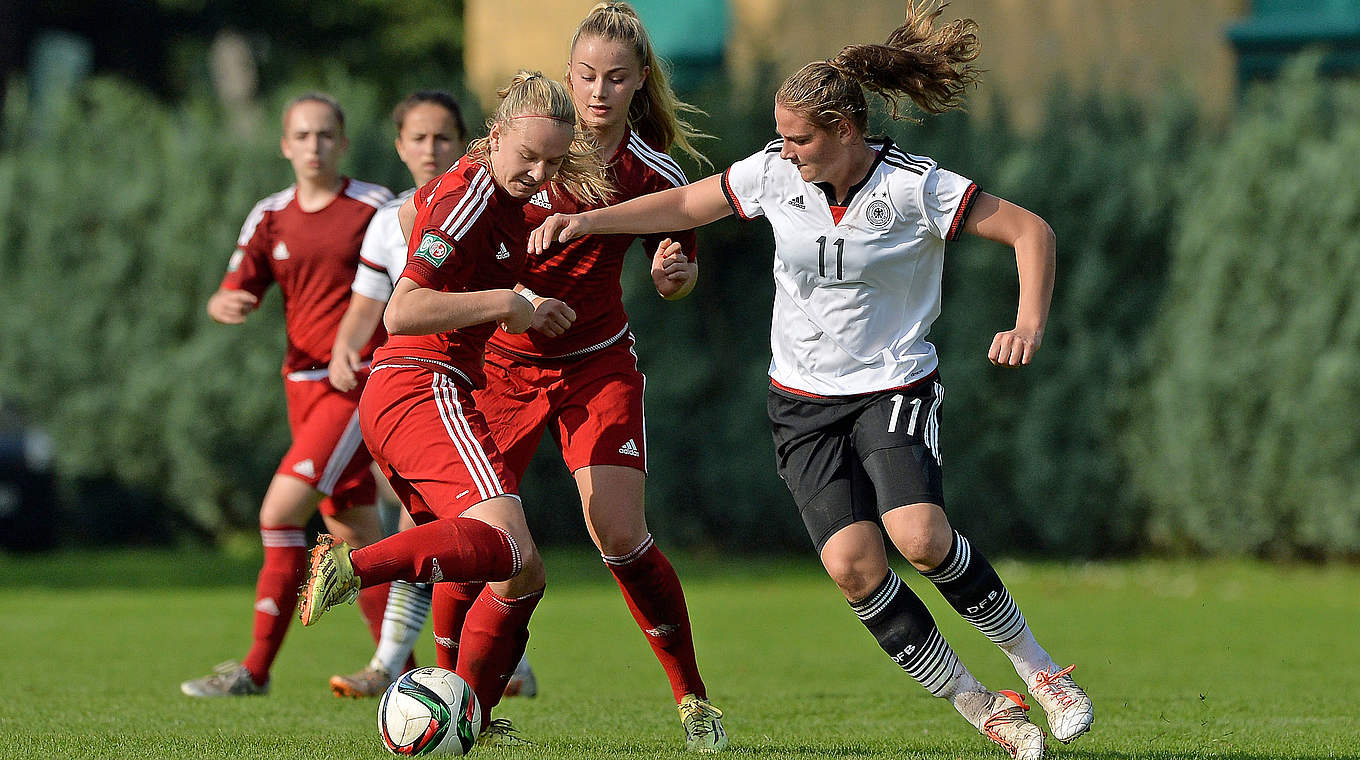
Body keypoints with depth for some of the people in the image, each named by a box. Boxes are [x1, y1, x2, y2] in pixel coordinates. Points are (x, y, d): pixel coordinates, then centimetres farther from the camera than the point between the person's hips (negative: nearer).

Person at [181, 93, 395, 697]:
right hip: (303, 382, 6)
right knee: (352, 530, 9)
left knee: (282, 509, -15)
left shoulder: (376, 207, -5)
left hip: (358, 382, -6)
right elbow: (235, 294, 6)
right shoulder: (270, 217, 9)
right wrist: (224, 305, -17)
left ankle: (257, 668, -12)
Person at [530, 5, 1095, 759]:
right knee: (853, 564, -17)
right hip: (803, 404, 3)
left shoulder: (916, 187, -15)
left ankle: (1035, 664, -4)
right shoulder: (774, 173, -4)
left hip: (894, 390, -3)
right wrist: (588, 220, 2)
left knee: (920, 538, -28)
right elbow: (686, 205, 12)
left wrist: (1029, 327, -25)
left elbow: (1031, 231, -12)